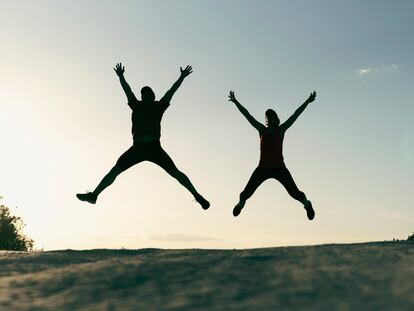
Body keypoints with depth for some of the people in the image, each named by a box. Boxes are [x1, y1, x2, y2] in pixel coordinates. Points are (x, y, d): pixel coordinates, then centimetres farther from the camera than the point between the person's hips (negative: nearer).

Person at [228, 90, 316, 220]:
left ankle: (307, 204, 28)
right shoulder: (262, 130, 2)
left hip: (279, 168, -1)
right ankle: (241, 203, 37)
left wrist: (307, 102, -4)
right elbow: (247, 115, -1)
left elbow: (295, 114, -1)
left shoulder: (281, 130, 1)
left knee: (294, 193, -5)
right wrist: (235, 102, -3)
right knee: (247, 192, 1)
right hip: (263, 168, 1)